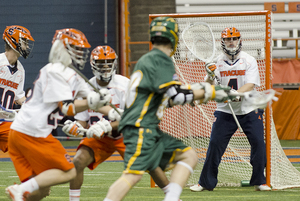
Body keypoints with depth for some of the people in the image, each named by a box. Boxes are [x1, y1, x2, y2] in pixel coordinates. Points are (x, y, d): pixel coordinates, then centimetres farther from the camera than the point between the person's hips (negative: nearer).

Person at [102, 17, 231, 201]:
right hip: (140, 128, -10)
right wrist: (210, 92, -6)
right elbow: (177, 95, -16)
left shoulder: (148, 60, 22)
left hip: (151, 130, 10)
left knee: (189, 156, 7)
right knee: (134, 174, -22)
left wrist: (197, 90, 24)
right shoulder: (161, 60, -8)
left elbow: (165, 98, 29)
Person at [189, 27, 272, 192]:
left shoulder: (249, 61, -4)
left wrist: (236, 94, -35)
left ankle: (259, 181, 6)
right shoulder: (217, 62, 1)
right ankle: (206, 182, 5)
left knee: (258, 143, -8)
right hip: (225, 111, 1)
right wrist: (210, 77, -25)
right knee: (215, 144, -6)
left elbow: (250, 85, -17)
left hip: (249, 110, -1)